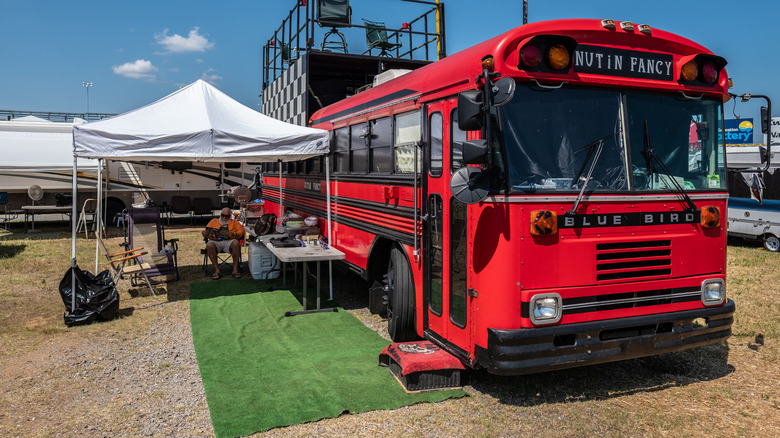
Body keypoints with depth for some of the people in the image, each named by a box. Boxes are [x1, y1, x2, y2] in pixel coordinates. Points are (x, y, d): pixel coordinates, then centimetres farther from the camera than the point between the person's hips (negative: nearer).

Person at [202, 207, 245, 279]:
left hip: (229, 241, -1)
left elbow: (241, 231, 6)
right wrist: (205, 233, -9)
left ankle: (235, 269, -31)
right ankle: (217, 270, -30)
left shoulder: (234, 222, 22)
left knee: (235, 243, -35)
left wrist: (233, 234, -16)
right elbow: (206, 231, 17)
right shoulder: (214, 221, 26)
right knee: (209, 245, -35)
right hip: (216, 241, 1)